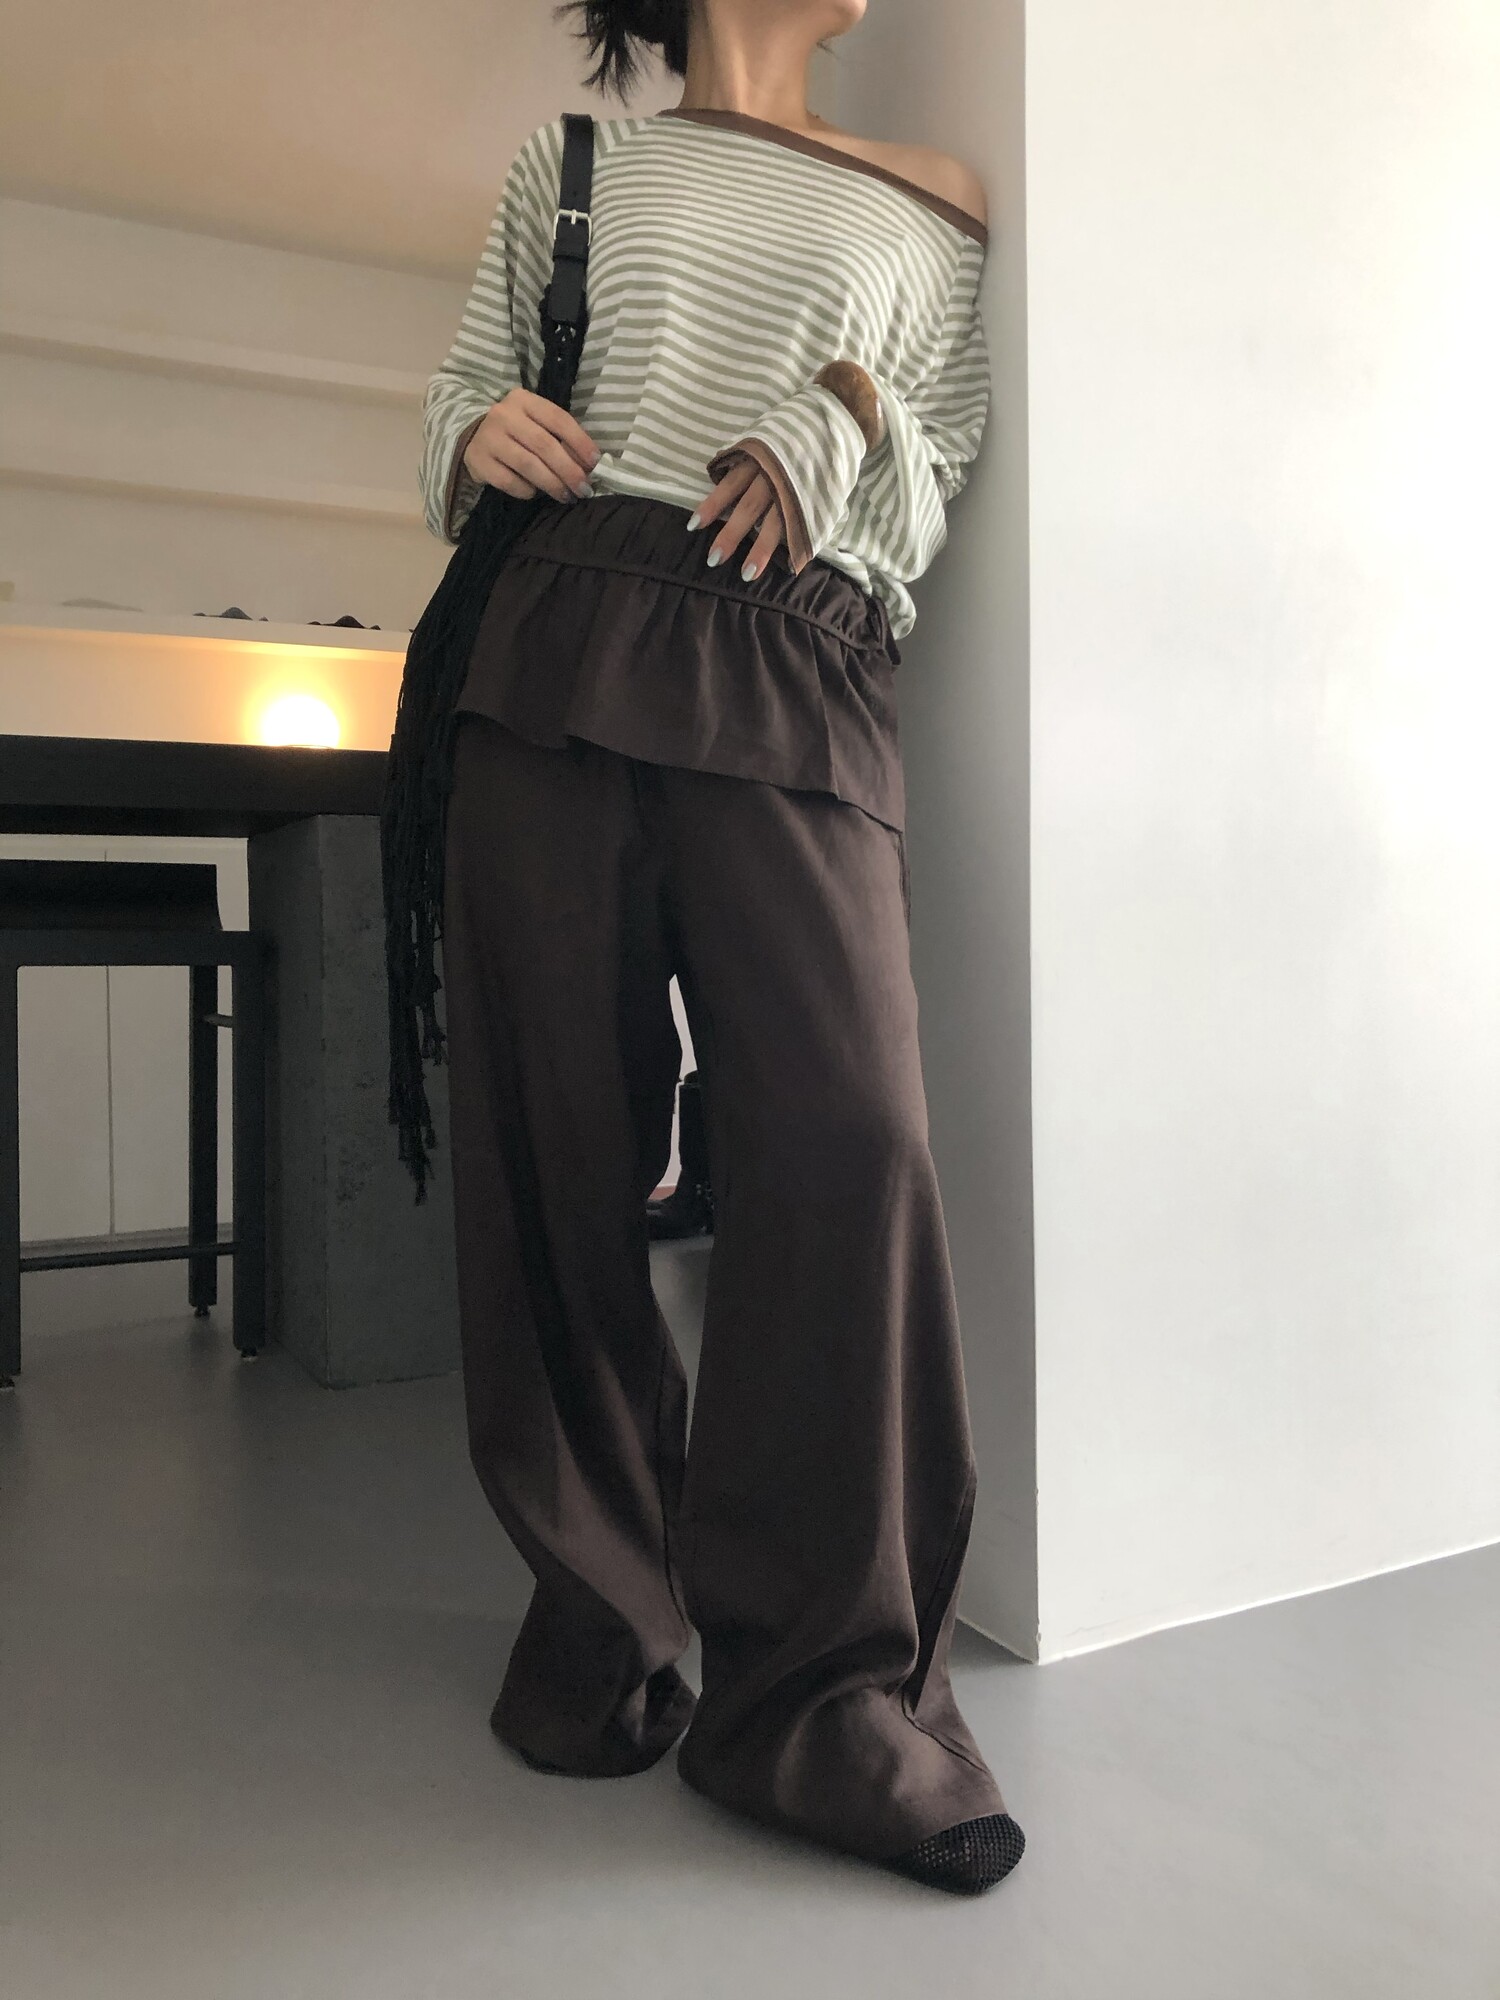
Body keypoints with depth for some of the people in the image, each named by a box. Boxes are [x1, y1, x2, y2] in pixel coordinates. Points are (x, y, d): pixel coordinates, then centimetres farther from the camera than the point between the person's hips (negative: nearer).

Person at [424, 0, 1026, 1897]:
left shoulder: (925, 222, 24)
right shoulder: (567, 170, 25)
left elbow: (934, 523, 20)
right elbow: (457, 396, 25)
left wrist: (855, 425, -1)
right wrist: (479, 435, 2)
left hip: (799, 688, 0)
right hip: (562, 653, 1)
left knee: (846, 1133, -19)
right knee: (558, 1146, -4)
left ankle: (826, 1691, -6)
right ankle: (602, 1623, 12)